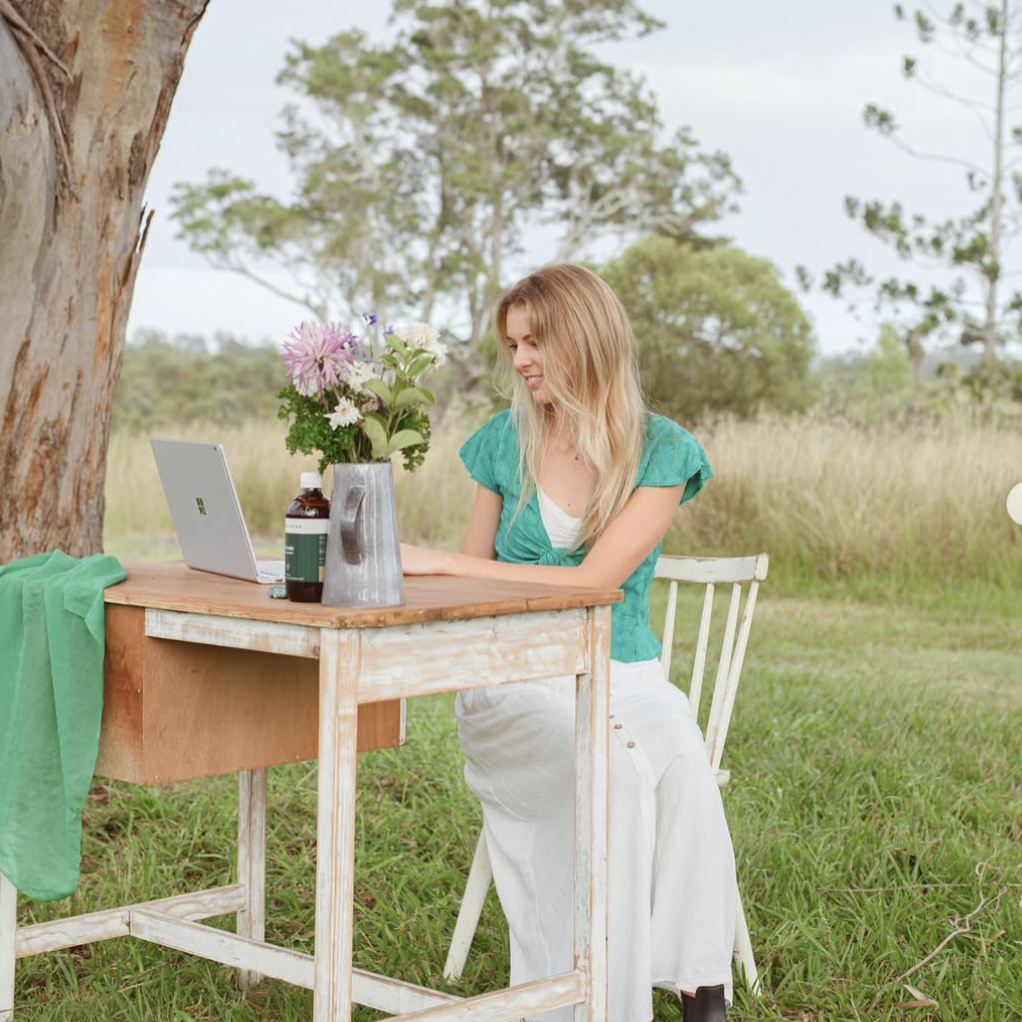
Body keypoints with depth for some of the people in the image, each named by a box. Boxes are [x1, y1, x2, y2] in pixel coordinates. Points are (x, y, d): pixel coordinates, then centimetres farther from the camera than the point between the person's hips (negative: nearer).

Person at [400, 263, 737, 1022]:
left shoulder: (662, 451, -1)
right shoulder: (507, 441, 9)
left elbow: (593, 581, -14)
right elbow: (471, 586, 16)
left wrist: (441, 561, -17)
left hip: (621, 673, 0)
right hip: (513, 684, 0)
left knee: (680, 755, -35)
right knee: (615, 770, -33)